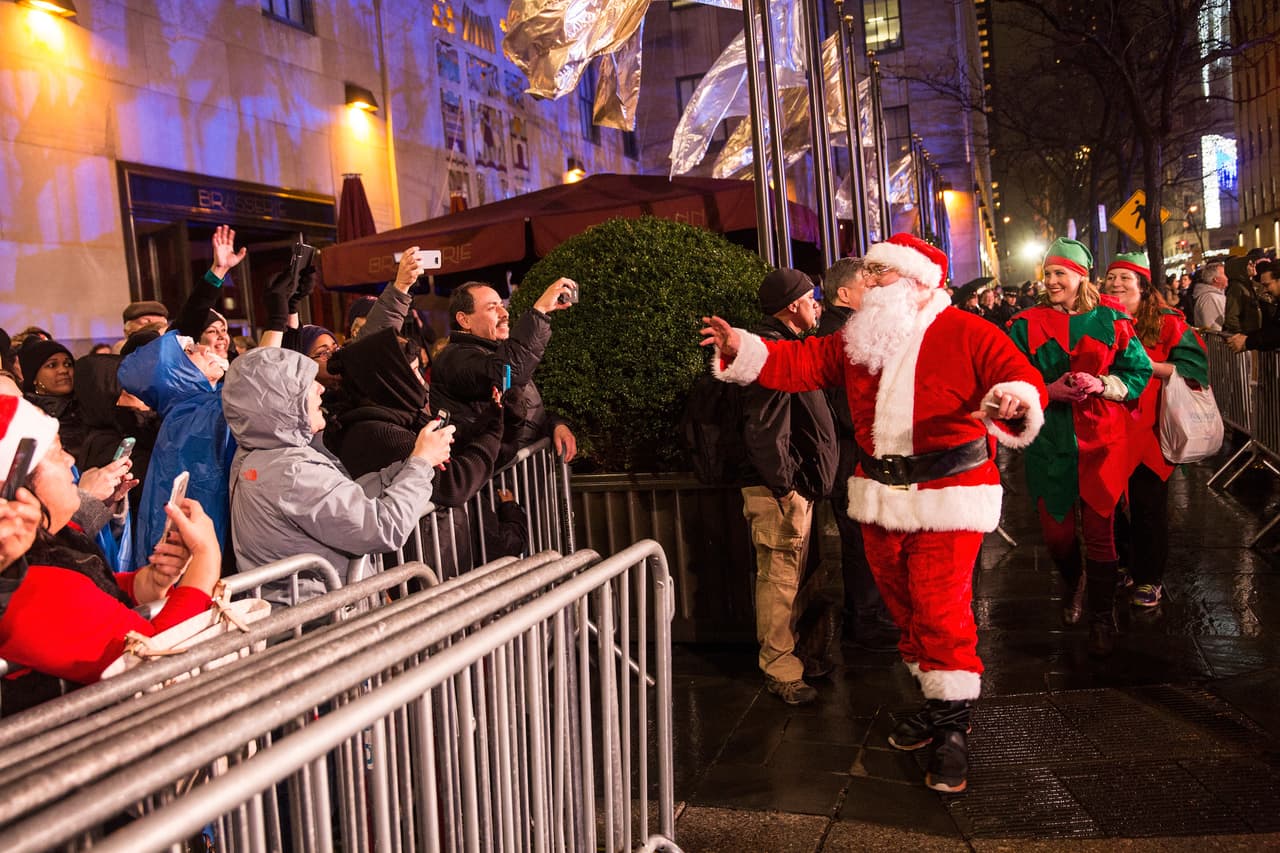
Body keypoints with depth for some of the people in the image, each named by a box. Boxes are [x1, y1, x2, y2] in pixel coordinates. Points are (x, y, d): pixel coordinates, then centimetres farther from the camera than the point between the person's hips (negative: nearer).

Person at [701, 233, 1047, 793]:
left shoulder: (966, 333, -4)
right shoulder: (859, 339, 13)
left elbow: (1023, 378, -12)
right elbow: (802, 363, 8)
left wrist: (1014, 398, -35)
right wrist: (742, 349, -4)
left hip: (948, 495, -6)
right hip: (880, 495, 6)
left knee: (942, 610, -9)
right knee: (903, 607, 14)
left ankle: (952, 726, 5)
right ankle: (935, 701, 32)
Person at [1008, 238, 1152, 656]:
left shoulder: (1111, 319, 1)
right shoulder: (1027, 324, 1)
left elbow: (1139, 373, 2)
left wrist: (1102, 384, -15)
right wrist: (1049, 390, -15)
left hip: (1102, 439, -1)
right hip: (1050, 442, 1)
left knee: (1100, 529, 2)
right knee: (1056, 531, 7)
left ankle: (1102, 618, 20)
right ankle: (1074, 585, 41)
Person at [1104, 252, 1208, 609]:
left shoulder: (1166, 323, -3)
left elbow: (1194, 365, -9)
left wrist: (1145, 365, -16)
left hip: (1148, 430, -3)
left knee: (1148, 505, 3)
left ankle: (1149, 579, 18)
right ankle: (1124, 566, 30)